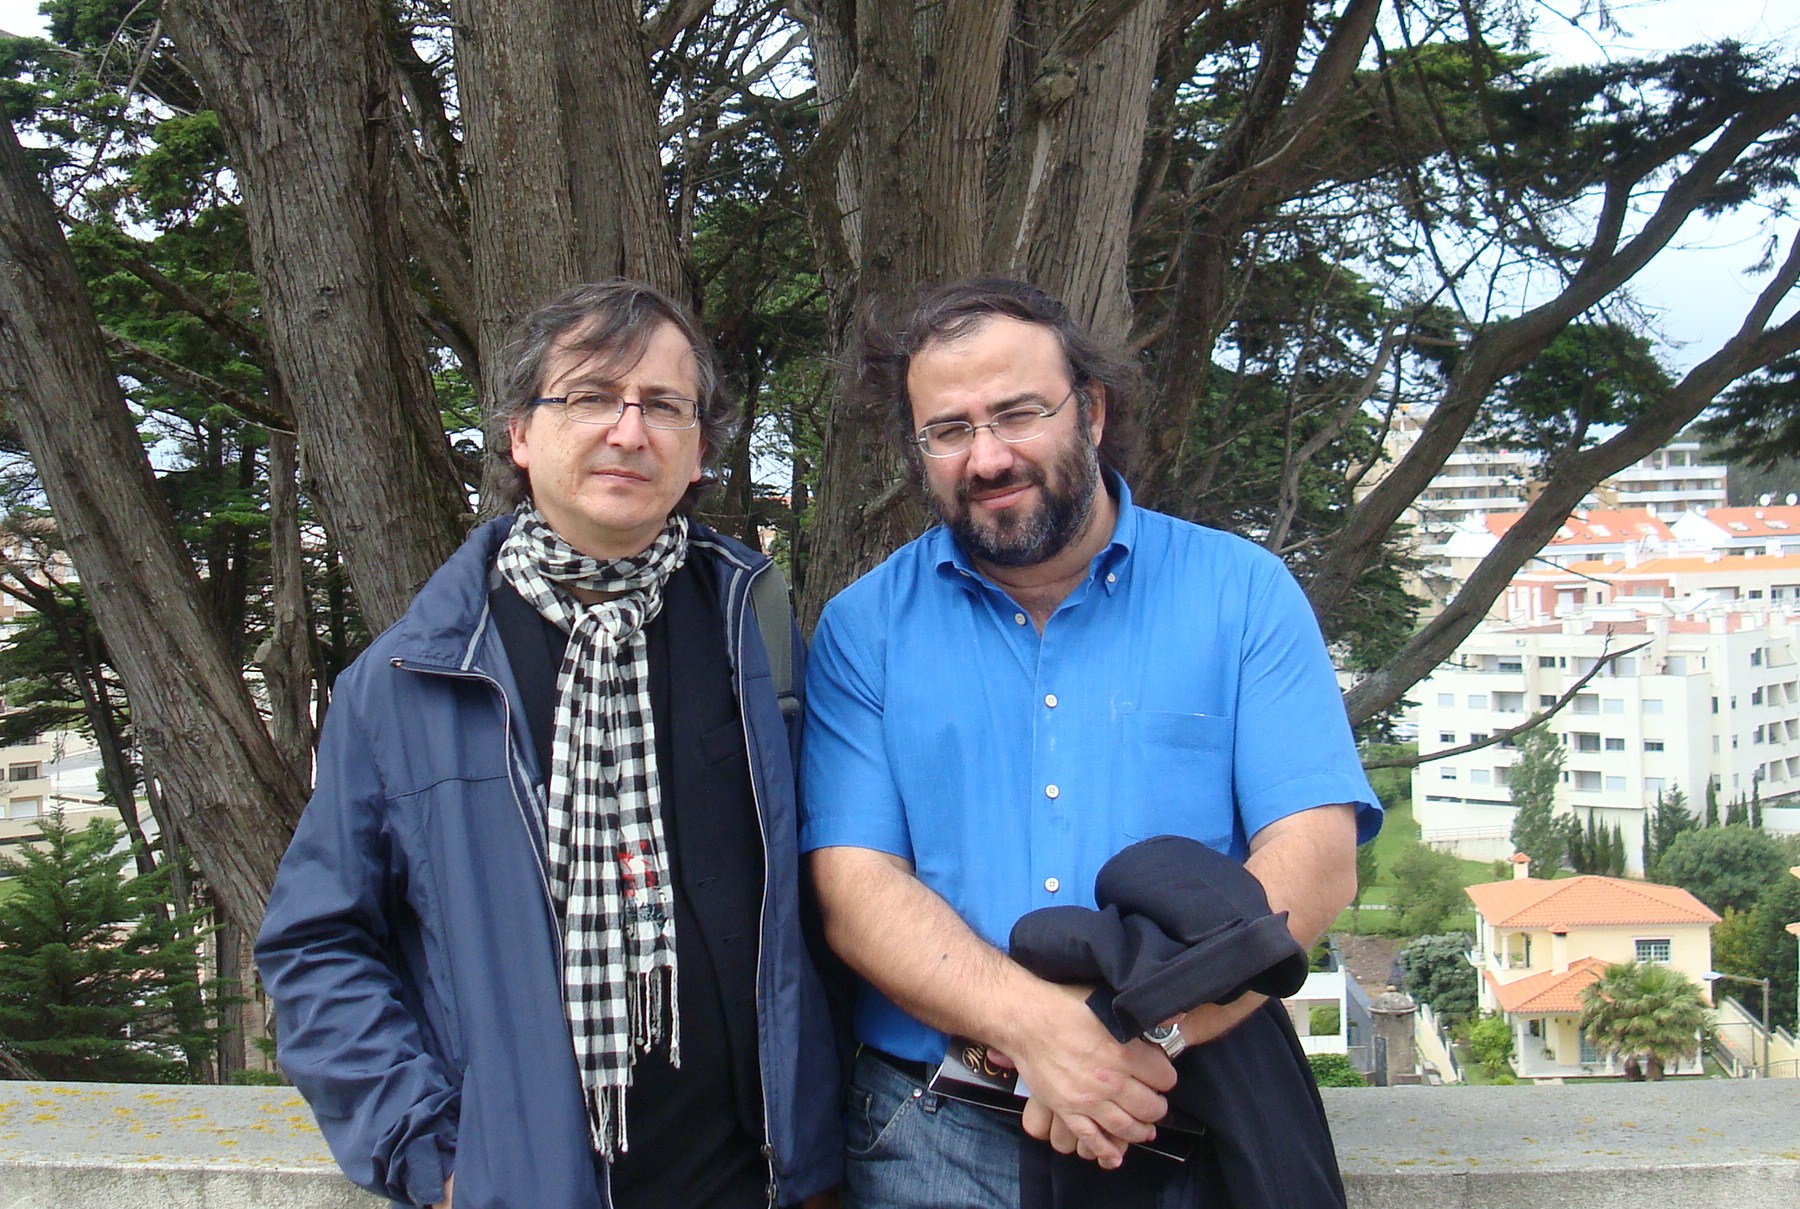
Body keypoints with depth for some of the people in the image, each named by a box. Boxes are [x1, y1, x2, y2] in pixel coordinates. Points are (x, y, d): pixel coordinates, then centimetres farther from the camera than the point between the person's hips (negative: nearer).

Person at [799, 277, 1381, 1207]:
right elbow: (855, 889, -9)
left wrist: (1149, 1031, -24)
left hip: (1189, 1125, 0)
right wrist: (1035, 1026, -25)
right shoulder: (864, 629, -1)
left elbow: (1314, 856, -10)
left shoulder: (1241, 593, -2)